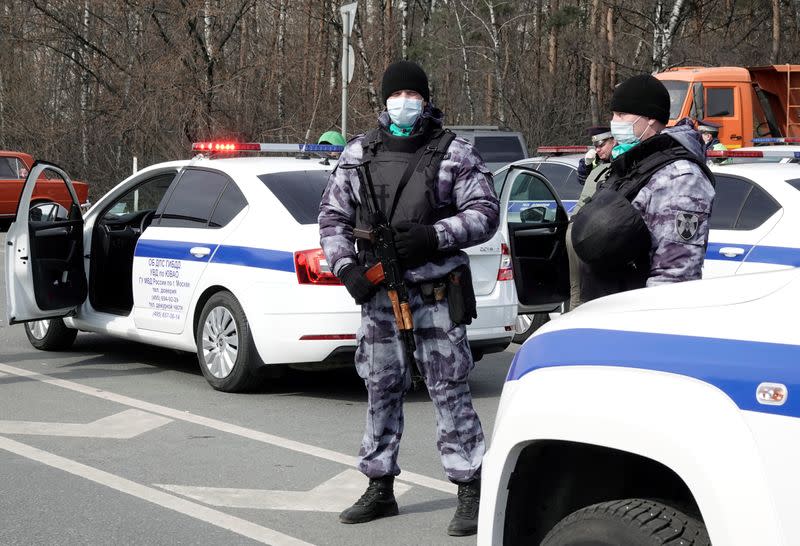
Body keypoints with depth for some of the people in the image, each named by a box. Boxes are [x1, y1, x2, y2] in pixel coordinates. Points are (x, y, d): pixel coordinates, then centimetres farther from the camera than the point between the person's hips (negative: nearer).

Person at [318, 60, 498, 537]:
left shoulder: (455, 154, 0)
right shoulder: (358, 154, 10)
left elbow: (484, 213, -4)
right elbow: (333, 216, 13)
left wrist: (433, 236, -18)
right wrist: (347, 267, -3)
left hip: (437, 292, -4)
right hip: (378, 292, 4)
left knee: (450, 389, -6)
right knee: (381, 390, 11)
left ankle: (472, 490, -1)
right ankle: (380, 488, 22)